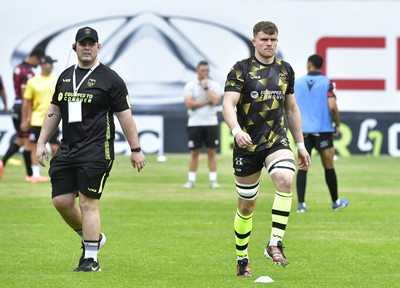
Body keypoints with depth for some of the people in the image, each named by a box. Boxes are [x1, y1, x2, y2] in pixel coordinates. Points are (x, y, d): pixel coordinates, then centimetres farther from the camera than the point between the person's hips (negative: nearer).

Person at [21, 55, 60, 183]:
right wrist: (25, 120, 1)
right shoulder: (33, 81, -1)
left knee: (55, 147, 1)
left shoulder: (57, 81, 3)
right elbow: (27, 102, 2)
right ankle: (36, 174, 8)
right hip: (37, 120, -1)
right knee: (35, 147, 2)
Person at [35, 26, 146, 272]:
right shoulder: (65, 77, 15)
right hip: (67, 149, 6)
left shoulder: (110, 79, -2)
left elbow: (125, 116, -2)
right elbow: (54, 112, 21)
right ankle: (92, 238, 25)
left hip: (96, 150, -6)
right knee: (61, 200, 3)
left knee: (88, 202, -10)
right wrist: (42, 143, 16)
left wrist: (136, 150, -4)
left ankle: (91, 258, -4)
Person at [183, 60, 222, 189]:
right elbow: (189, 104, -11)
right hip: (195, 123, -1)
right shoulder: (190, 86, 2)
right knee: (194, 152, 2)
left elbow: (215, 100, -12)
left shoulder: (215, 85, 5)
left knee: (212, 151, 2)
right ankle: (191, 180, 7)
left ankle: (213, 180, 6)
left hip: (211, 122, 1)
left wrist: (206, 87, -10)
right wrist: (207, 101, -10)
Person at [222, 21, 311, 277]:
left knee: (285, 179, -28)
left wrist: (301, 145, 18)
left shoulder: (285, 70, 10)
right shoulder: (241, 69, -4)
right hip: (247, 144, -2)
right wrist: (236, 130, -34)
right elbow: (228, 104, -15)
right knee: (246, 205, 5)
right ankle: (242, 260, 22)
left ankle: (275, 244, -25)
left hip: (277, 141, 2)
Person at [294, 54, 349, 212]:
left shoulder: (297, 83, 5)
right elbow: (332, 107, -14)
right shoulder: (327, 83, -3)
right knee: (329, 167, 10)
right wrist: (338, 125, 1)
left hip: (303, 132, 2)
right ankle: (336, 202, 20)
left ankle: (301, 204, -4)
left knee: (302, 168, 2)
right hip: (323, 130, -2)